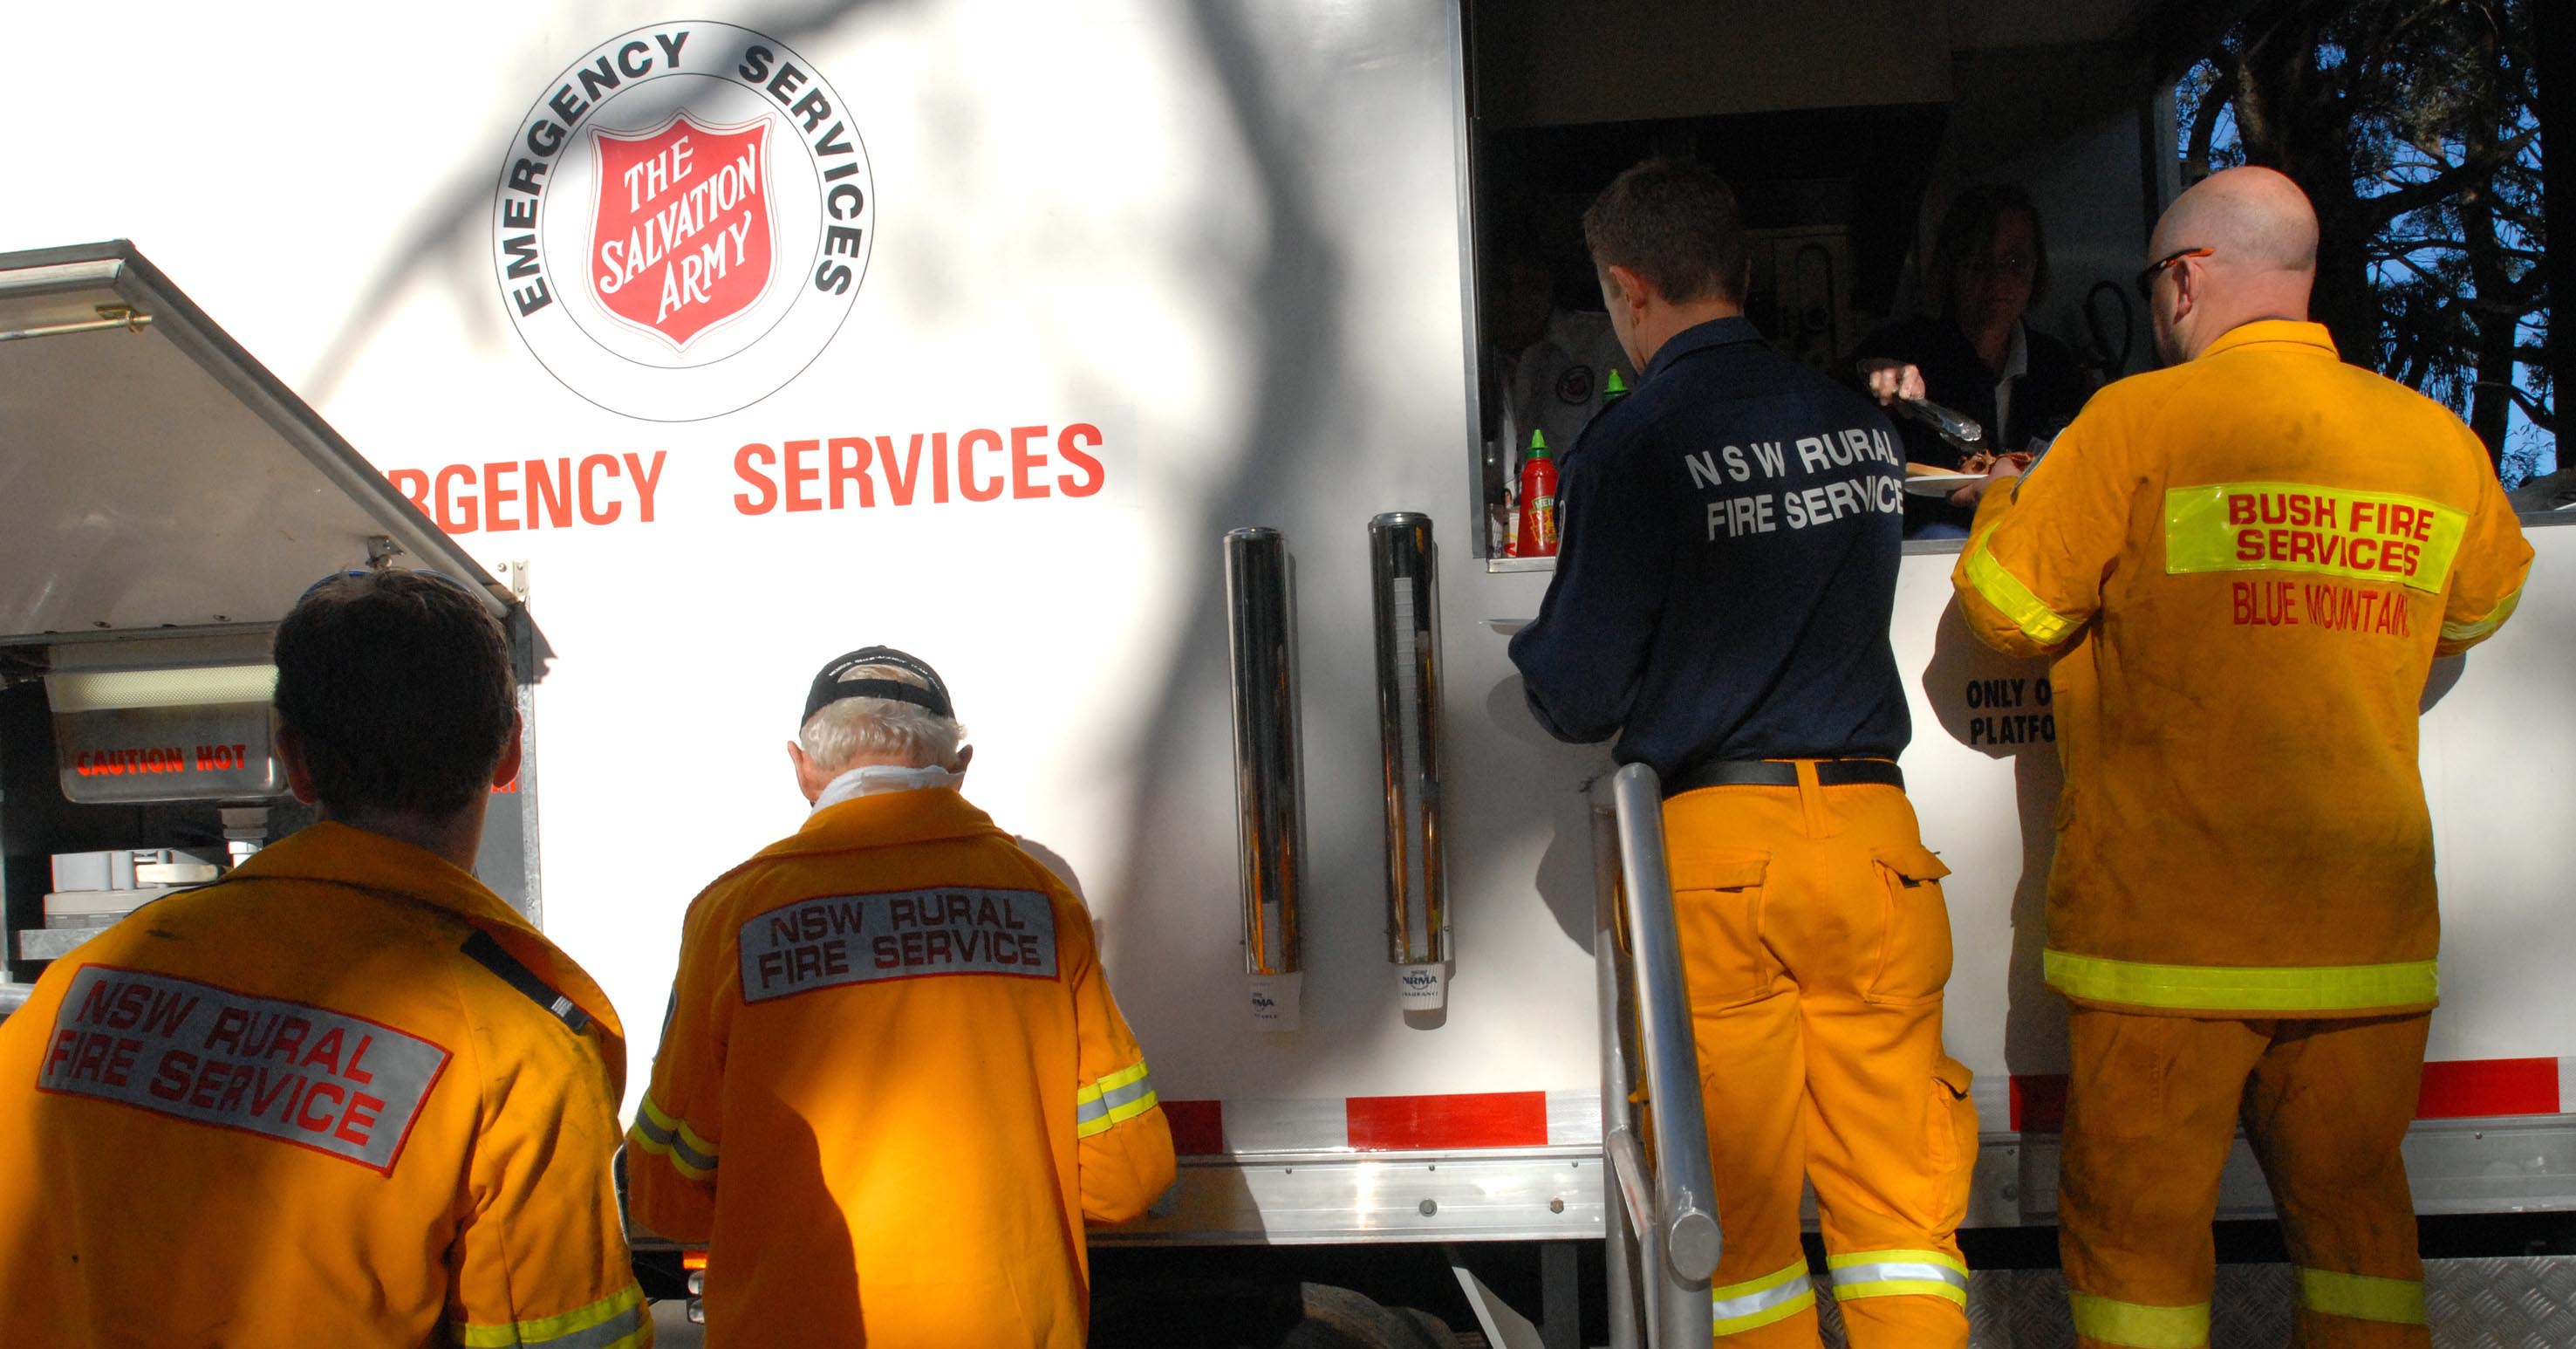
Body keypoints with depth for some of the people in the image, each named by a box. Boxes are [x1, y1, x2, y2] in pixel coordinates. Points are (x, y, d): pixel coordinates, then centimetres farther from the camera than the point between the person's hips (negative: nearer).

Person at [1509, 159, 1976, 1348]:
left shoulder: (1634, 445, -8)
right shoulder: (1860, 422, 8)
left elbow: (1579, 699, -7)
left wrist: (1531, 655, 15)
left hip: (1714, 847, -4)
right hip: (1870, 833, 5)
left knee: (1741, 1198, 8)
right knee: (1895, 1183, 11)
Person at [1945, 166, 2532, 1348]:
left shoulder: (2141, 421, -9)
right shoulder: (2438, 440, 6)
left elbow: (2006, 611, -2)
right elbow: (2478, 609, 24)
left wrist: (2006, 504, 17)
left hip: (2172, 917, -5)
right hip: (2368, 916, 5)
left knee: (2136, 1217, 5)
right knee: (2352, 1205, 16)